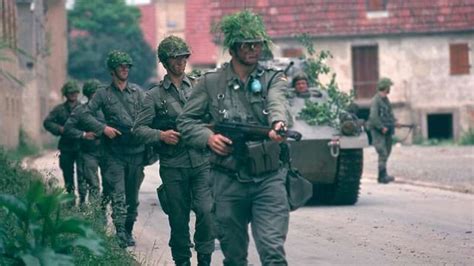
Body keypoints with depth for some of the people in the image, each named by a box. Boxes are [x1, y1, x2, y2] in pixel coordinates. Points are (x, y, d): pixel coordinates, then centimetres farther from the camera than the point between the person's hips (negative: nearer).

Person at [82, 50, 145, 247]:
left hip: (136, 150, 2)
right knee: (118, 194, -11)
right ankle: (120, 233, -16)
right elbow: (87, 115, 2)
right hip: (114, 152, -2)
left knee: (132, 194, 8)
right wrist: (103, 128, -10)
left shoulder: (137, 92, 9)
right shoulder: (103, 94, 5)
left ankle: (129, 231, 19)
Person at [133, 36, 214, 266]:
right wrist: (160, 135, -13)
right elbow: (139, 128, 4)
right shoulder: (155, 95, 6)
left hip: (201, 162, 1)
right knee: (178, 218, 4)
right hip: (173, 167, 0)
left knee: (206, 211, -12)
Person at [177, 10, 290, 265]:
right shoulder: (211, 82, 6)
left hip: (269, 180, -1)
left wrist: (278, 124, -41)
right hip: (228, 181, 1)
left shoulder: (273, 79, 4)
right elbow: (186, 121, 10)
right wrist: (208, 138, -10)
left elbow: (276, 103, -18)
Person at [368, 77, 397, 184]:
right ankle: (382, 176, -10)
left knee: (387, 152, 13)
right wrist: (382, 127, -21)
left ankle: (383, 175, 21)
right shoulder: (376, 101, -17)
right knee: (383, 153, -12)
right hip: (378, 131, -9)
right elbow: (373, 117, -24)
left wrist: (394, 121, 8)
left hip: (386, 131, 9)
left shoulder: (386, 99, 12)